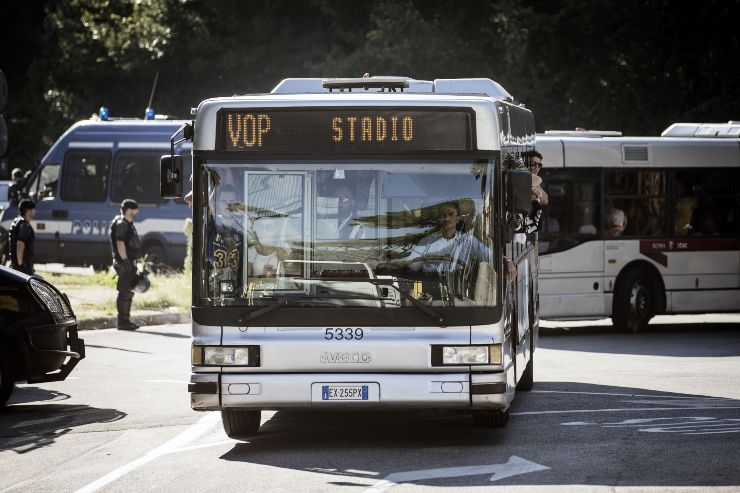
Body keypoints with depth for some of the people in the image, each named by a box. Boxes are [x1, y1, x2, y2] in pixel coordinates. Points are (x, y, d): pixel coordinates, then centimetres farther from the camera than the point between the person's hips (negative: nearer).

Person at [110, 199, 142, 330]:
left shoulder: (128, 224, 20)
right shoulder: (121, 224, -12)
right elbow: (120, 243, -20)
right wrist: (125, 260, -24)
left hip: (129, 262, 11)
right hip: (124, 263, -11)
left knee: (128, 292, 13)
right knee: (124, 293, -9)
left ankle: (126, 321, 19)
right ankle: (123, 321, -8)